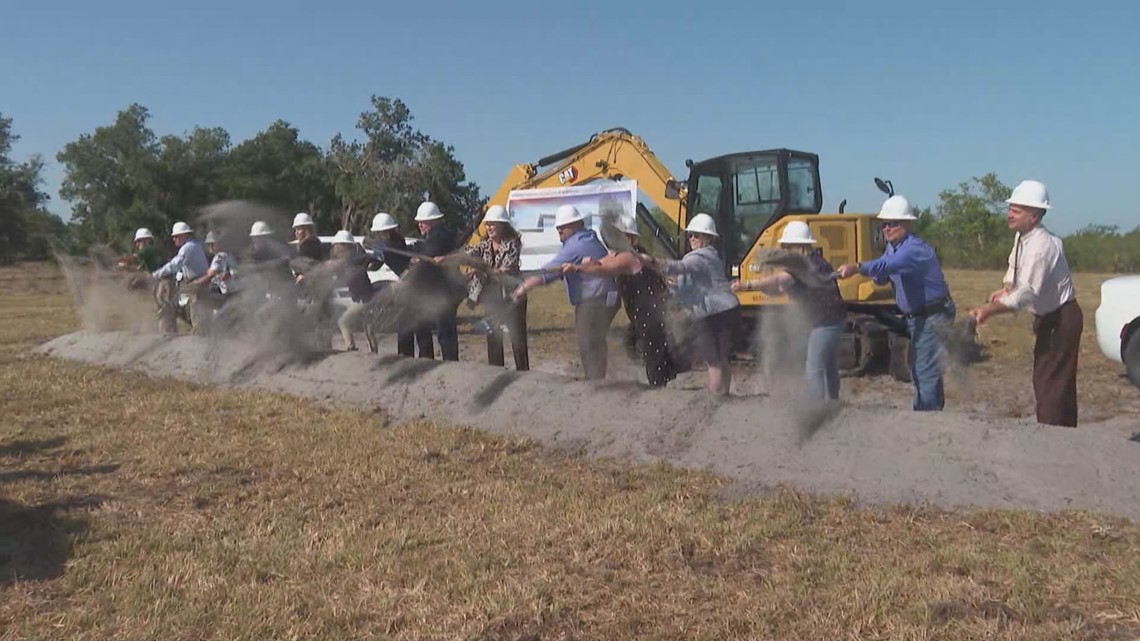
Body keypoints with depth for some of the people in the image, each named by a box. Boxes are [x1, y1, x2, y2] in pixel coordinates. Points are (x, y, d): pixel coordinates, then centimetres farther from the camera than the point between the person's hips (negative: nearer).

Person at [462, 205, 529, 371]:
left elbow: (508, 268, -23)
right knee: (493, 337, 9)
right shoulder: (485, 245, 7)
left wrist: (484, 272, -35)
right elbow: (467, 254, -5)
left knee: (517, 338, -4)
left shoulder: (512, 243, -10)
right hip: (491, 298, 6)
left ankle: (523, 373, 2)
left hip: (511, 296, -6)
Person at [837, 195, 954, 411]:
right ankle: (931, 410, 33)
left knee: (926, 371, -12)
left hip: (933, 316, -10)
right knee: (918, 368, 19)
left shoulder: (915, 248, -24)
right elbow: (882, 277, 10)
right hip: (915, 318, 10)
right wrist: (878, 275, -13)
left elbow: (888, 264, -43)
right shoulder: (892, 247, 6)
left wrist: (858, 268, -55)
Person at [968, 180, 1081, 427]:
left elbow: (1027, 294, -34)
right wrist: (1007, 287, 0)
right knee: (1043, 379, 15)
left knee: (1051, 382, -9)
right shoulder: (1022, 238, 1)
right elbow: (1014, 267, 19)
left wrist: (989, 310, -38)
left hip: (1062, 318, -10)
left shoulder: (1042, 245, -27)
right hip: (1046, 317, 10)